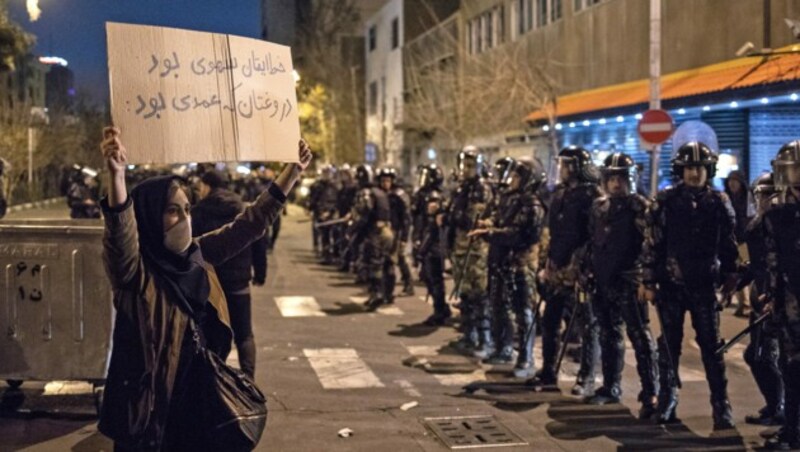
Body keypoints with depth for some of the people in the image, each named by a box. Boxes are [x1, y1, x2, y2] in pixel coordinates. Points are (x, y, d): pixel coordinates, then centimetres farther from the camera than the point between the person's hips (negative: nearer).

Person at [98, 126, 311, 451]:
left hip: (198, 399, 6)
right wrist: (117, 175, -55)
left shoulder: (199, 256, 5)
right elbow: (120, 232, -36)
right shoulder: (133, 269, -15)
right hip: (147, 406, -6)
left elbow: (251, 223, 12)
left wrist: (293, 170, 10)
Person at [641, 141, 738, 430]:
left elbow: (728, 245, 8)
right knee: (669, 346, 8)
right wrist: (648, 282, -4)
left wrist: (730, 278, 6)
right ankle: (667, 403, 18)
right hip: (671, 285, 0)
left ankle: (721, 407, 3)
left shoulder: (719, 203, 3)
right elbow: (652, 244, -1)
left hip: (705, 286, 0)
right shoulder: (665, 201, -1)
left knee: (712, 347, 0)